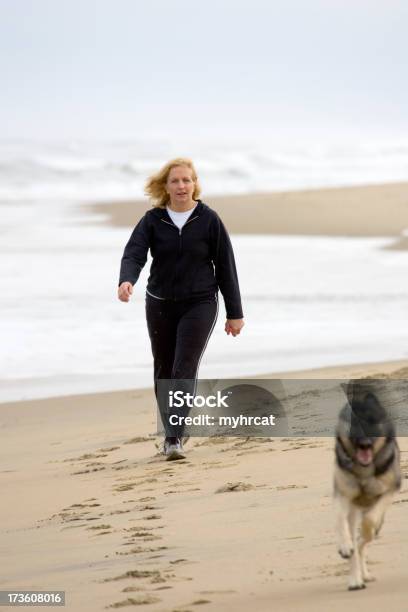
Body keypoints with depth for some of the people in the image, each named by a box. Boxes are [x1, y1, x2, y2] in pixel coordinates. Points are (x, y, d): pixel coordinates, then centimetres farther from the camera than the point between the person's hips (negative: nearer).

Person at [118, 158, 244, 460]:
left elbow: (226, 266, -1)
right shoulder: (153, 220, -1)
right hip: (160, 305, 3)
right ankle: (172, 433, 27)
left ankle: (175, 438, -18)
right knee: (164, 372, 11)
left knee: (185, 370, -16)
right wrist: (126, 281, -37)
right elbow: (134, 254, -14)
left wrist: (235, 313, 0)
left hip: (200, 304, -3)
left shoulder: (209, 220, -5)